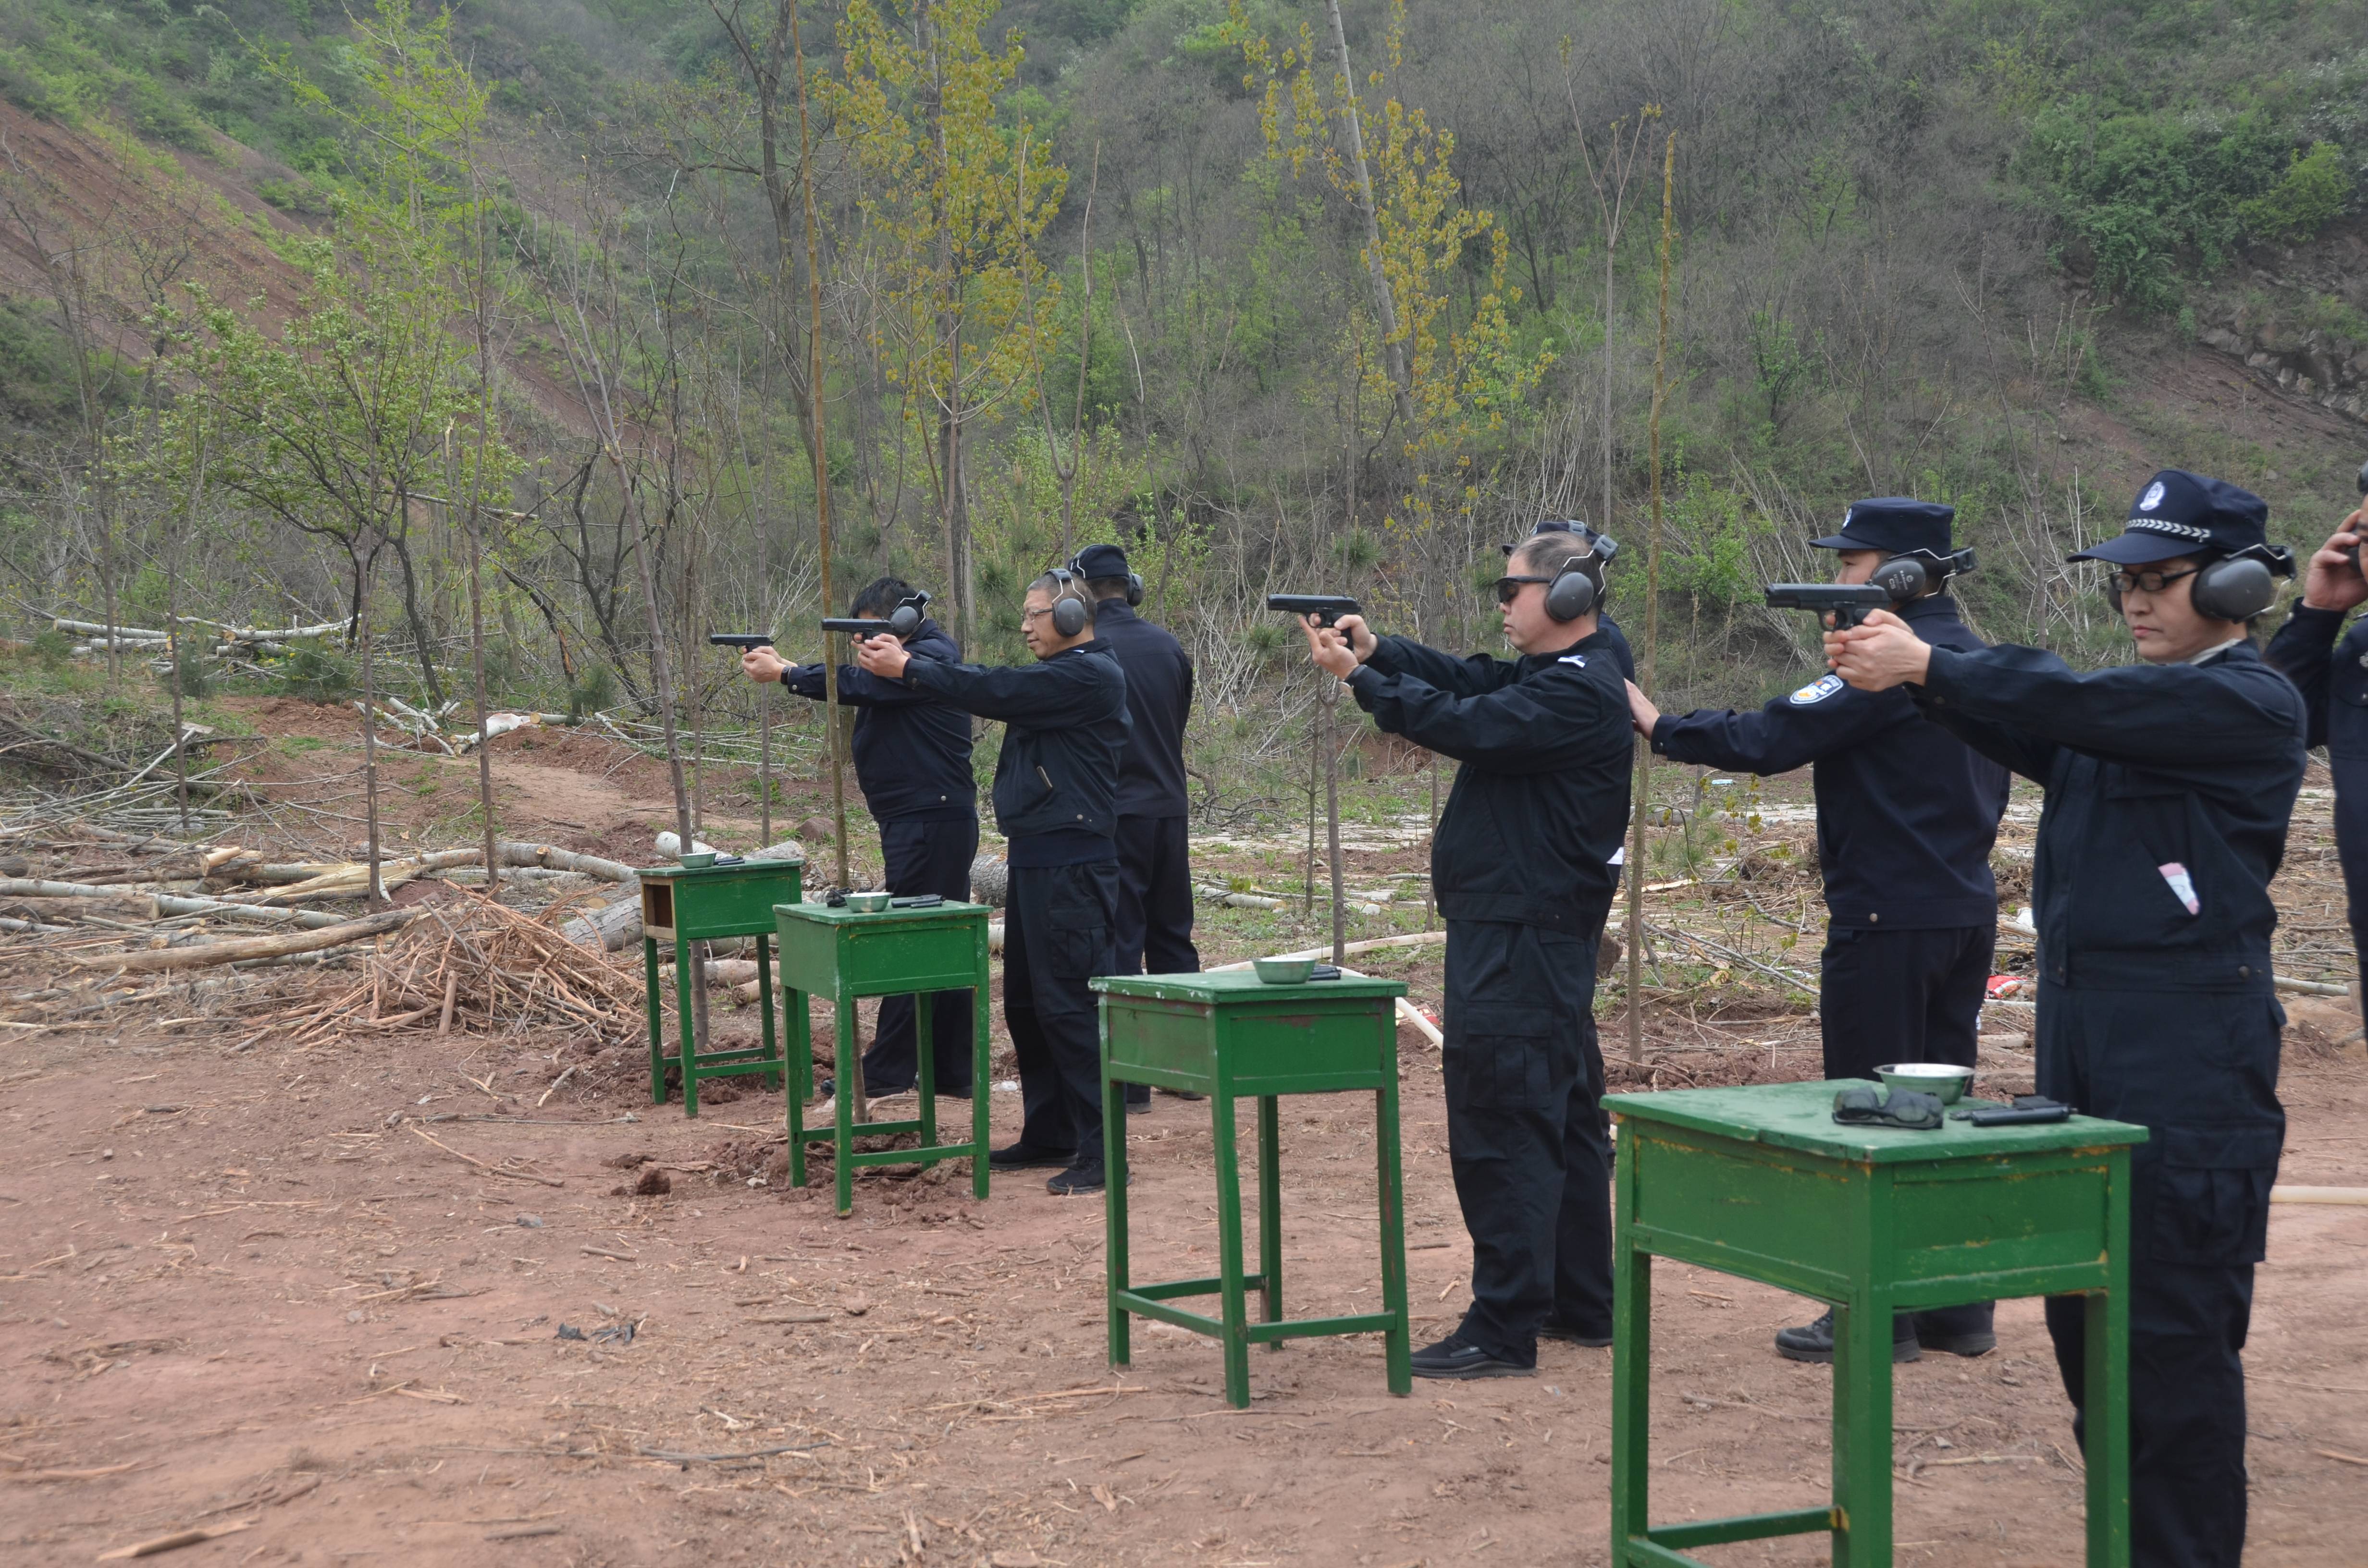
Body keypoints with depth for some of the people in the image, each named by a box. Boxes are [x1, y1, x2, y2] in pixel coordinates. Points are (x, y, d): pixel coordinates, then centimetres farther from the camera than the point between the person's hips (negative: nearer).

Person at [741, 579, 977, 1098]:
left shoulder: (933, 656, -14)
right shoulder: (909, 658, 18)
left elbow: (857, 683, -20)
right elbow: (855, 684, 15)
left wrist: (785, 673, -12)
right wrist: (784, 667, 4)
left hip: (930, 822, -11)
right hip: (922, 819, 11)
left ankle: (888, 1070, -1)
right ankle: (952, 1069, 15)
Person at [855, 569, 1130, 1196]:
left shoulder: (1090, 675, -13)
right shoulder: (1055, 673, 19)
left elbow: (995, 692, -19)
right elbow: (994, 688, 11)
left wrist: (907, 669, -11)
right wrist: (905, 661, 1)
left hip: (1071, 866, -10)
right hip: (1035, 858, 11)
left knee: (1068, 1004, -10)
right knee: (1026, 1002, 14)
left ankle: (1100, 1150, -7)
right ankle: (1049, 1136, 23)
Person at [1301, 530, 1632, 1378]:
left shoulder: (1578, 693, -17)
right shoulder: (1557, 677, 16)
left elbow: (1468, 724, -23)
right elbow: (1466, 681, 13)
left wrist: (1359, 676, -15)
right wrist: (1377, 650, -2)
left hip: (1520, 942, -11)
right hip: (1540, 934, 11)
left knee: (1502, 1125, -10)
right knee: (1563, 1117, 16)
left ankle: (1504, 1330, -7)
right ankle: (1582, 1302, 26)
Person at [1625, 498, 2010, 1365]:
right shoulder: (1975, 660, 12)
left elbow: (1767, 740, -21)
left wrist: (1659, 723, -10)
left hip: (1888, 918, -9)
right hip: (1967, 911, 9)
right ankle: (1958, 1306, 19)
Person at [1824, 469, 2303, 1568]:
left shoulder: (2250, 705, -9)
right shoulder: (2139, 700, 18)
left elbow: (2081, 706, -21)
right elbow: (2029, 734, 4)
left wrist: (1925, 664, -19)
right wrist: (1912, 670, -12)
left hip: (2188, 1063, -9)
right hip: (2083, 1046, 9)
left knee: (2174, 1332, -5)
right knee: (2086, 1321, 14)